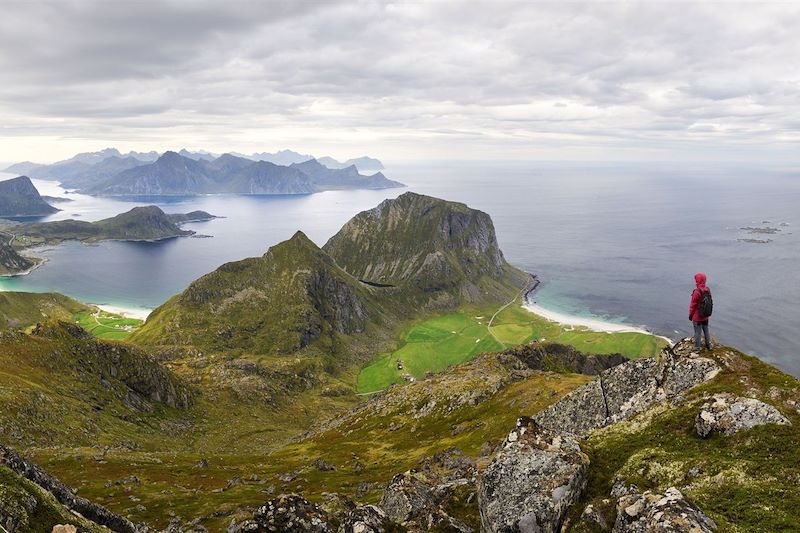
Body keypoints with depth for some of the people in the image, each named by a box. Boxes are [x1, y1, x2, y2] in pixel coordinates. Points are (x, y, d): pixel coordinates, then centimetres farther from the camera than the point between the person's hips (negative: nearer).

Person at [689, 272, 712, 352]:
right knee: (706, 330, 21)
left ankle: (697, 348, 15)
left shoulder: (697, 292, -25)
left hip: (697, 316, -7)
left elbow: (693, 305, -17)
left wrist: (690, 315, -4)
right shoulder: (708, 290, -4)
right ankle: (708, 346, 34)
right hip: (705, 315, 7)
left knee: (697, 332, 5)